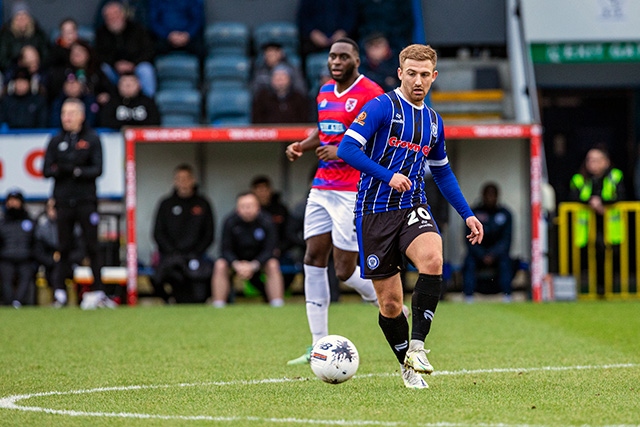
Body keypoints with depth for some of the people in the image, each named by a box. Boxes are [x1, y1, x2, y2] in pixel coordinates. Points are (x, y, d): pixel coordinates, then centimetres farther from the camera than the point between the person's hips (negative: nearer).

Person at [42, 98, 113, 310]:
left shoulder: (92, 139, 4)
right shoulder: (56, 141, 12)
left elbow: (97, 170, -4)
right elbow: (46, 170, 5)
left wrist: (77, 171, -20)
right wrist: (61, 169, -16)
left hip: (86, 200, -2)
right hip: (63, 201, 2)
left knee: (91, 247, -3)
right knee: (64, 248, 2)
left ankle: (97, 292, 0)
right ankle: (59, 291, 3)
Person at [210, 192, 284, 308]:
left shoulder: (266, 222, -19)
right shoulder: (230, 222, -19)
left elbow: (268, 250, -18)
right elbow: (226, 250, -16)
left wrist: (252, 266, -32)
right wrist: (237, 265, -35)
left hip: (259, 260, 0)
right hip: (235, 260, 0)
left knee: (273, 265, -28)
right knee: (220, 265, -27)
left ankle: (277, 305, -24)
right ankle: (218, 306, -22)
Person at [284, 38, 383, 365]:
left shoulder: (370, 94, -10)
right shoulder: (325, 92, 14)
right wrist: (301, 146, 9)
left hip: (354, 191, -8)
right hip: (322, 188, 8)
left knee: (345, 271, -9)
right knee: (313, 259, 1)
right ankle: (319, 346, 4)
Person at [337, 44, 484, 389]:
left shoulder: (433, 122, 14)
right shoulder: (381, 107, -5)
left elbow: (442, 172, 26)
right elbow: (347, 148, -15)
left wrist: (467, 214, 20)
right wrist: (387, 175, -25)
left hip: (413, 208, 3)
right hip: (375, 212, -3)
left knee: (432, 259, -30)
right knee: (390, 303, -1)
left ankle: (416, 346, -22)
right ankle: (408, 367, 22)